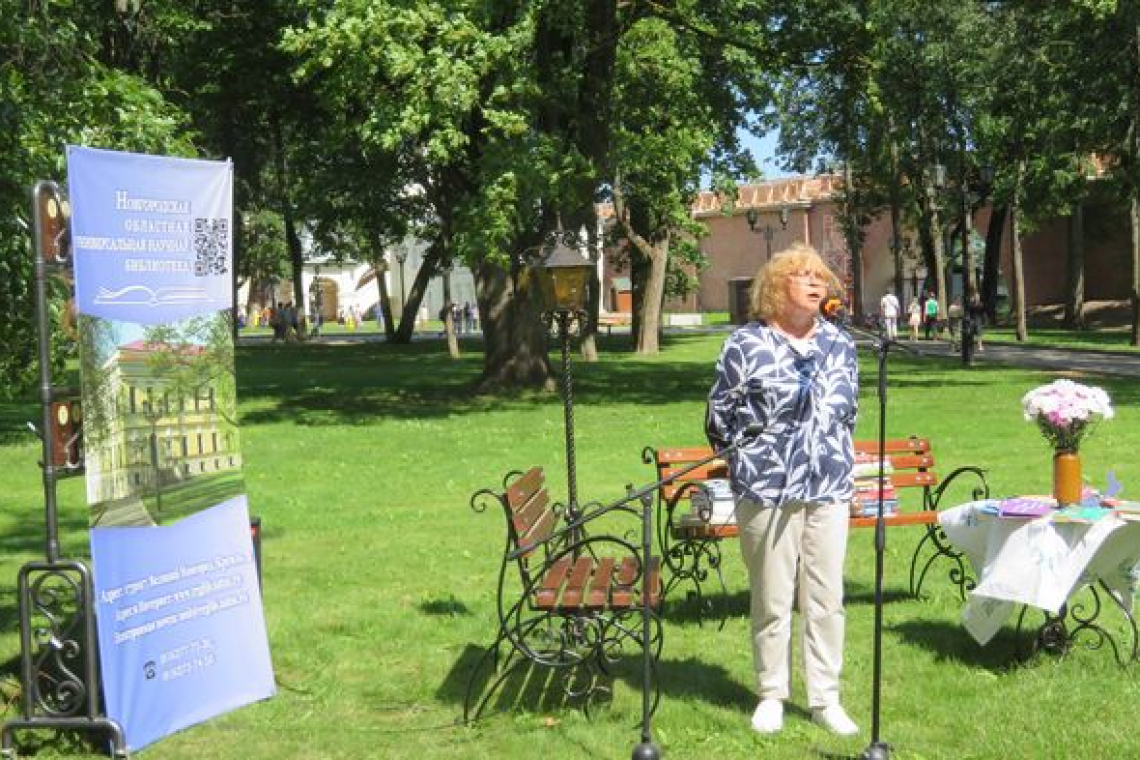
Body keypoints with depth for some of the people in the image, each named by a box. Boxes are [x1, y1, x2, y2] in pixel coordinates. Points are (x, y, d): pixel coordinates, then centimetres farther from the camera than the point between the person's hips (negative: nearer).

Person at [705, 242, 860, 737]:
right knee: (772, 600, 4)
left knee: (827, 598, 6)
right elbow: (719, 417, 1)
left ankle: (825, 698, 17)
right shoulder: (746, 344, -3)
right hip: (768, 489, -4)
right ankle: (772, 695, 19)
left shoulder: (840, 344, 11)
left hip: (830, 489, 4)